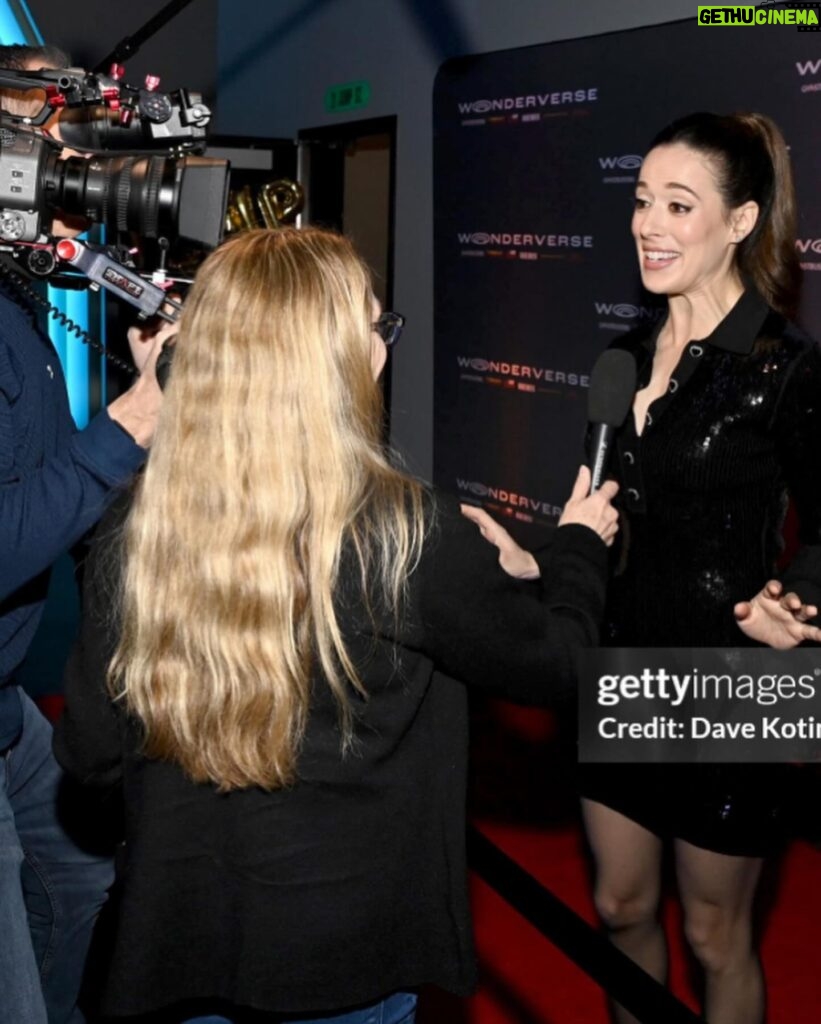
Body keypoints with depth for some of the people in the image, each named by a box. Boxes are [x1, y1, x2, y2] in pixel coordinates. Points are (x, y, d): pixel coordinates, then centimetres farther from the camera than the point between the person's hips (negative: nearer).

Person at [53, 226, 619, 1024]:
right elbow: (547, 661, -5)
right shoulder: (405, 533, -21)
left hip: (176, 938, 3)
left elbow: (89, 751, -4)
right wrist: (578, 547, 14)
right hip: (347, 957, -2)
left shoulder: (132, 533, -12)